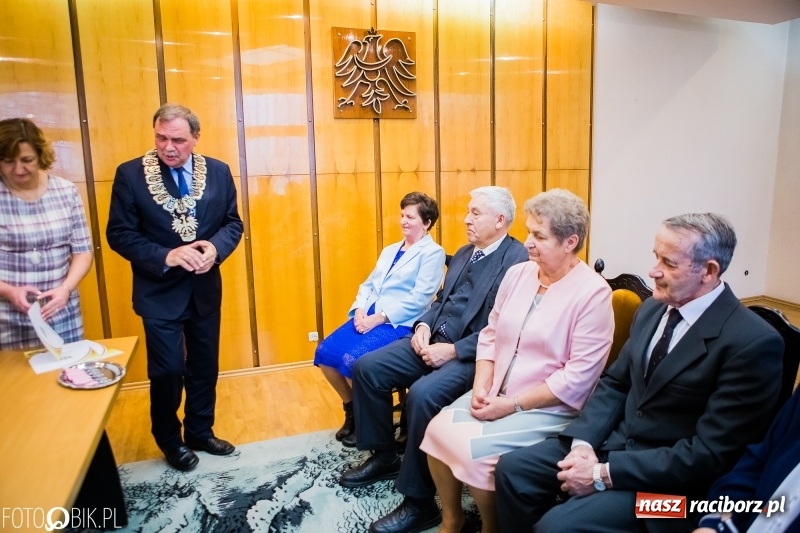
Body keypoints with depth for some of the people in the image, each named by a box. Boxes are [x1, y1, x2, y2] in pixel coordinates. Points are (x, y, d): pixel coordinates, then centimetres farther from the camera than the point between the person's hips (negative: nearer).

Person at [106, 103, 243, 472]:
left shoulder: (218, 172, -1)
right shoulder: (131, 174, -9)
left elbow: (233, 222, 3)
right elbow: (119, 234, -9)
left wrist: (215, 247, -17)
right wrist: (166, 256, -23)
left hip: (205, 289, 3)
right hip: (160, 292, -3)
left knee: (205, 367, 15)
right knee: (167, 371, 6)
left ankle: (200, 432, 37)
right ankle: (170, 441, 31)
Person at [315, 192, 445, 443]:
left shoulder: (433, 253, -3)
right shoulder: (389, 250, 22)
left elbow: (419, 298, -13)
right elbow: (368, 285, 18)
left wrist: (379, 318, -18)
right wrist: (360, 311, -3)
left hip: (400, 323, -8)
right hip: (368, 317, 8)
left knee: (352, 359, -27)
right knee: (325, 353, -9)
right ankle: (351, 409, 13)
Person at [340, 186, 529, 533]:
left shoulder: (518, 260, -13)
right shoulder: (464, 253, 16)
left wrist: (453, 350, -22)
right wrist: (424, 325, 0)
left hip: (473, 354, -9)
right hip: (435, 339, 9)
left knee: (422, 394, -32)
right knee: (367, 368, -1)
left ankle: (419, 501, -12)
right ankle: (384, 455, 17)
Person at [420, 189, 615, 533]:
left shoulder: (593, 293, -15)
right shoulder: (517, 274, 5)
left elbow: (578, 377, -18)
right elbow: (489, 335, 9)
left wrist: (513, 404, -18)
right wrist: (481, 388, -7)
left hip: (550, 408, -6)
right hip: (496, 393, 7)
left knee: (474, 449, -22)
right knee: (437, 430, -10)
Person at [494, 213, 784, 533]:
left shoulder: (753, 342, -20)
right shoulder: (653, 309, 4)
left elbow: (708, 454, -21)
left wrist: (605, 474, -22)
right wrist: (583, 441, -8)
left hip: (669, 477, -6)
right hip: (614, 441, 7)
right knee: (512, 468, -3)